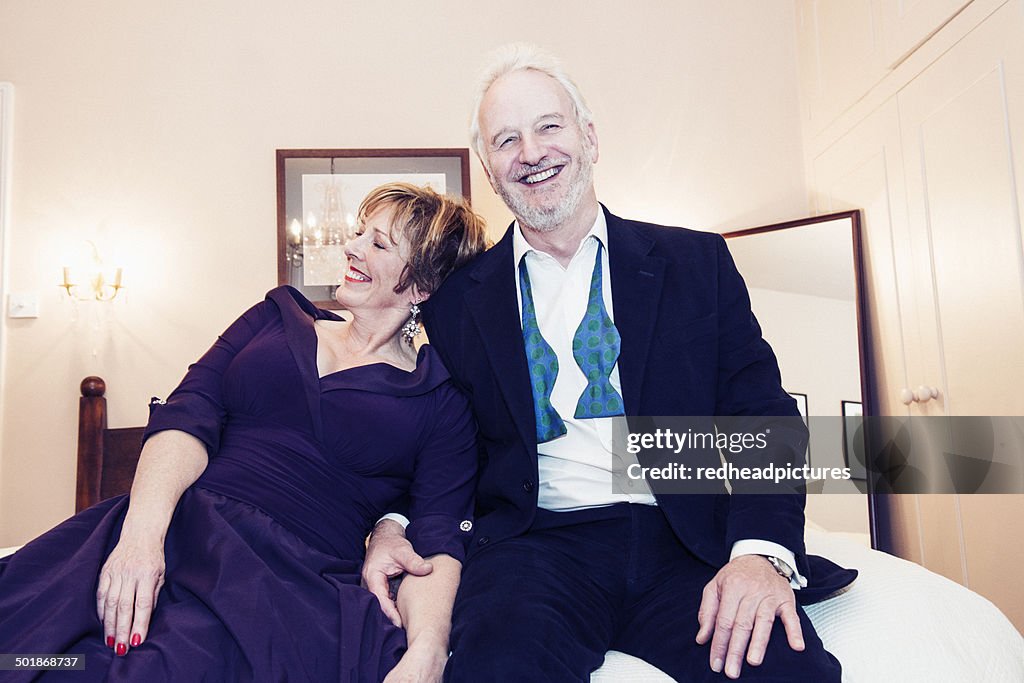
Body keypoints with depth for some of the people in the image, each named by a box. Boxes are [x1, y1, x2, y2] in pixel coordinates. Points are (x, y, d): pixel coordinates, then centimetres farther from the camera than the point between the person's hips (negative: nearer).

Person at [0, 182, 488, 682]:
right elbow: (187, 416, 4)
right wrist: (143, 527, -14)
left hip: (294, 576, -2)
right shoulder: (279, 316, 18)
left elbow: (438, 541, 0)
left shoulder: (442, 401, 8)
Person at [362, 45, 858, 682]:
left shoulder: (697, 262, 8)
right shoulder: (458, 299, 10)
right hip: (536, 544, 0)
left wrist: (762, 550, -14)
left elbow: (763, 414, 3)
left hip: (688, 545, 1)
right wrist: (393, 524, -7)